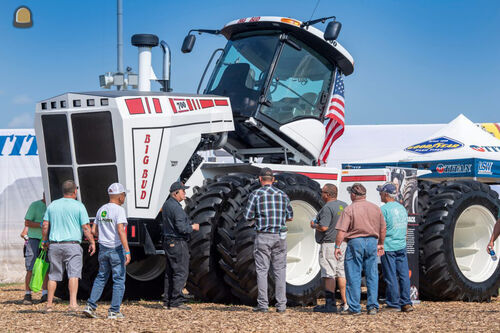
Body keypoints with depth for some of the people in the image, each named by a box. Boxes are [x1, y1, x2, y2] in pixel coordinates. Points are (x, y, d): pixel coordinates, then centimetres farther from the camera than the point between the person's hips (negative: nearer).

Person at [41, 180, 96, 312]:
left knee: (53, 275, 11)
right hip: (72, 244, -4)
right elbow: (86, 227, -7)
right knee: (73, 274, -8)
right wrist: (92, 242, 1)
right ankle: (73, 303, -20)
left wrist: (45, 240, 21)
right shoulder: (78, 206, -4)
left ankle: (49, 304, 14)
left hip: (54, 245, 4)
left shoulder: (52, 205, 9)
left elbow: (45, 225, 9)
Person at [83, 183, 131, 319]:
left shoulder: (101, 210, 9)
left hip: (103, 248, 6)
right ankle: (114, 311, 1)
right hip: (117, 249, -6)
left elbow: (93, 230, 12)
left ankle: (90, 306, 6)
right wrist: (127, 251, -25)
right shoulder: (118, 210, -13)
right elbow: (121, 231, -23)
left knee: (101, 278, 16)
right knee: (119, 280, 2)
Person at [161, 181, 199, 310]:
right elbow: (181, 228, -23)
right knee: (181, 272, -7)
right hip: (178, 243, -10)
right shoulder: (176, 207, -18)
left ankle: (167, 301, 15)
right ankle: (176, 302, -9)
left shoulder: (166, 205, 14)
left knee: (170, 272, 12)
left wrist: (189, 225, 17)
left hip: (168, 241, 10)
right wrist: (193, 227, -5)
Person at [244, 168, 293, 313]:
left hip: (263, 236, -3)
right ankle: (281, 305, 3)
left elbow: (248, 216, -5)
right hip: (280, 236, 3)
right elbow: (290, 217, 10)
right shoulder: (282, 194, 6)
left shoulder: (256, 194, -4)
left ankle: (263, 304, -1)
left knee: (262, 271, 1)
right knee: (280, 270, 6)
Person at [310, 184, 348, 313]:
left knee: (329, 275, -6)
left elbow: (324, 227, -23)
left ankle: (330, 304, -9)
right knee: (341, 273, 12)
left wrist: (314, 225, -5)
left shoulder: (327, 208, -16)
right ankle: (345, 303, 13)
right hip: (343, 243, 8)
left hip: (329, 244, -8)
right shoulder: (344, 206, 11)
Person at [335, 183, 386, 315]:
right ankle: (373, 307, 9)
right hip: (372, 241, 4)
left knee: (354, 276, 1)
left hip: (355, 242, -4)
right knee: (372, 275, 9)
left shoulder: (349, 209, -8)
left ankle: (354, 308, 2)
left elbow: (341, 231, -13)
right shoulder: (375, 208, 8)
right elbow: (383, 228, 13)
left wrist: (337, 246, -7)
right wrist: (381, 244, 24)